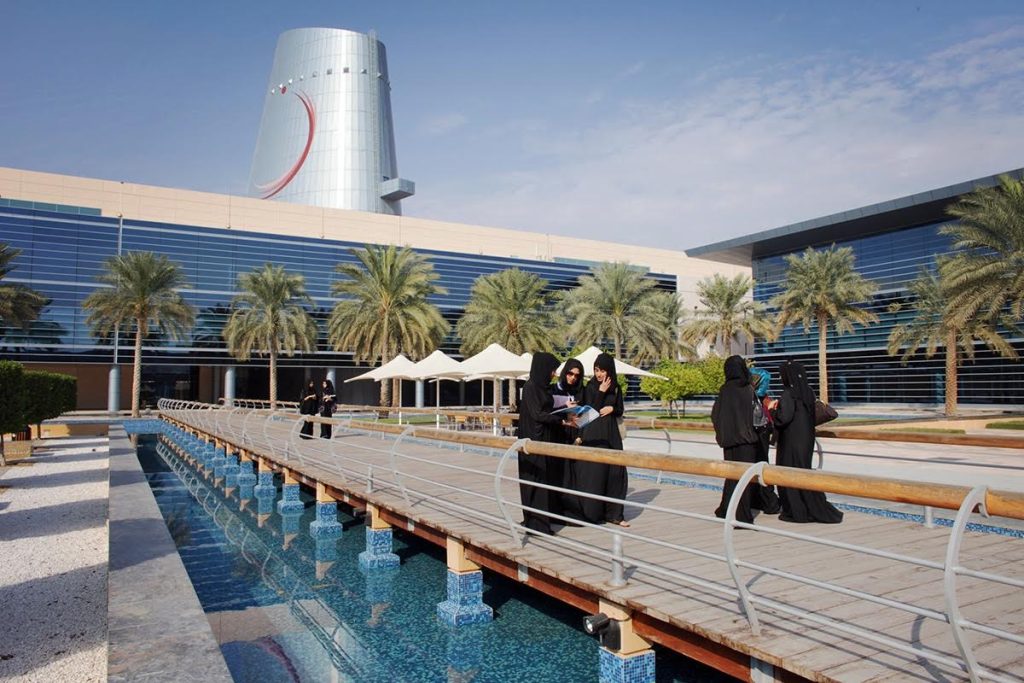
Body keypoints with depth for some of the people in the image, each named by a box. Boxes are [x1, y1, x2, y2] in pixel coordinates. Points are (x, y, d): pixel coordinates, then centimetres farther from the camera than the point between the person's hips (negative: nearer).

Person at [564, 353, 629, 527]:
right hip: (593, 435, -4)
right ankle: (590, 513, 7)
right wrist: (601, 393, -15)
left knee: (616, 472, 2)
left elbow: (620, 411, 12)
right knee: (594, 473, -3)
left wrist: (611, 408, -9)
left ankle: (613, 513, 11)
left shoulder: (616, 388, 7)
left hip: (611, 434, 4)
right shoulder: (590, 387, -4)